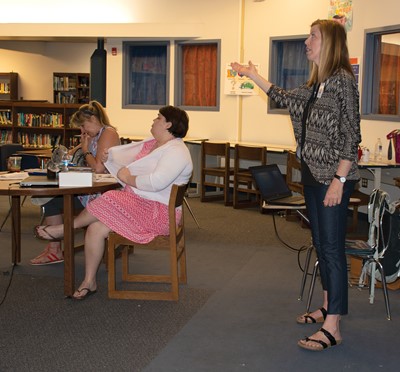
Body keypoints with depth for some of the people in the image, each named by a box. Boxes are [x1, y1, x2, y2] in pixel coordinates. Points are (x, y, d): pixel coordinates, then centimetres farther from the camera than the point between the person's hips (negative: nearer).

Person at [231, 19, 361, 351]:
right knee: (321, 244, 15)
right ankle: (328, 308, 28)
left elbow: (351, 135, -17)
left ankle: (332, 328, -6)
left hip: (333, 178, -9)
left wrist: (339, 180, -21)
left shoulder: (343, 79, -13)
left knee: (332, 247, -8)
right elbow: (286, 99, 31)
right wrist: (253, 75, 32)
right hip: (312, 175, 9)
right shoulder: (316, 85, 12)